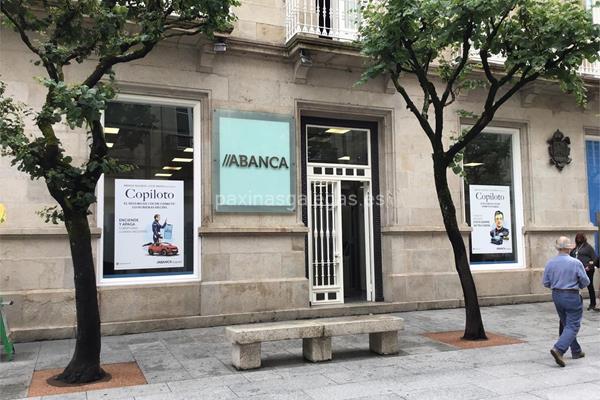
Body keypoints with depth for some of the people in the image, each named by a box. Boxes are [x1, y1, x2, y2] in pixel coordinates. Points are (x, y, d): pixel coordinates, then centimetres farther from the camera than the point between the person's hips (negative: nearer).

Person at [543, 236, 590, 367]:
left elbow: (546, 283, 1)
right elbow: (585, 282, -6)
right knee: (573, 326, -2)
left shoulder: (550, 263, -3)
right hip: (572, 296, -5)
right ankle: (558, 349, -19)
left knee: (566, 324, 19)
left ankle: (576, 351, 28)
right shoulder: (576, 263, -14)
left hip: (556, 296, 5)